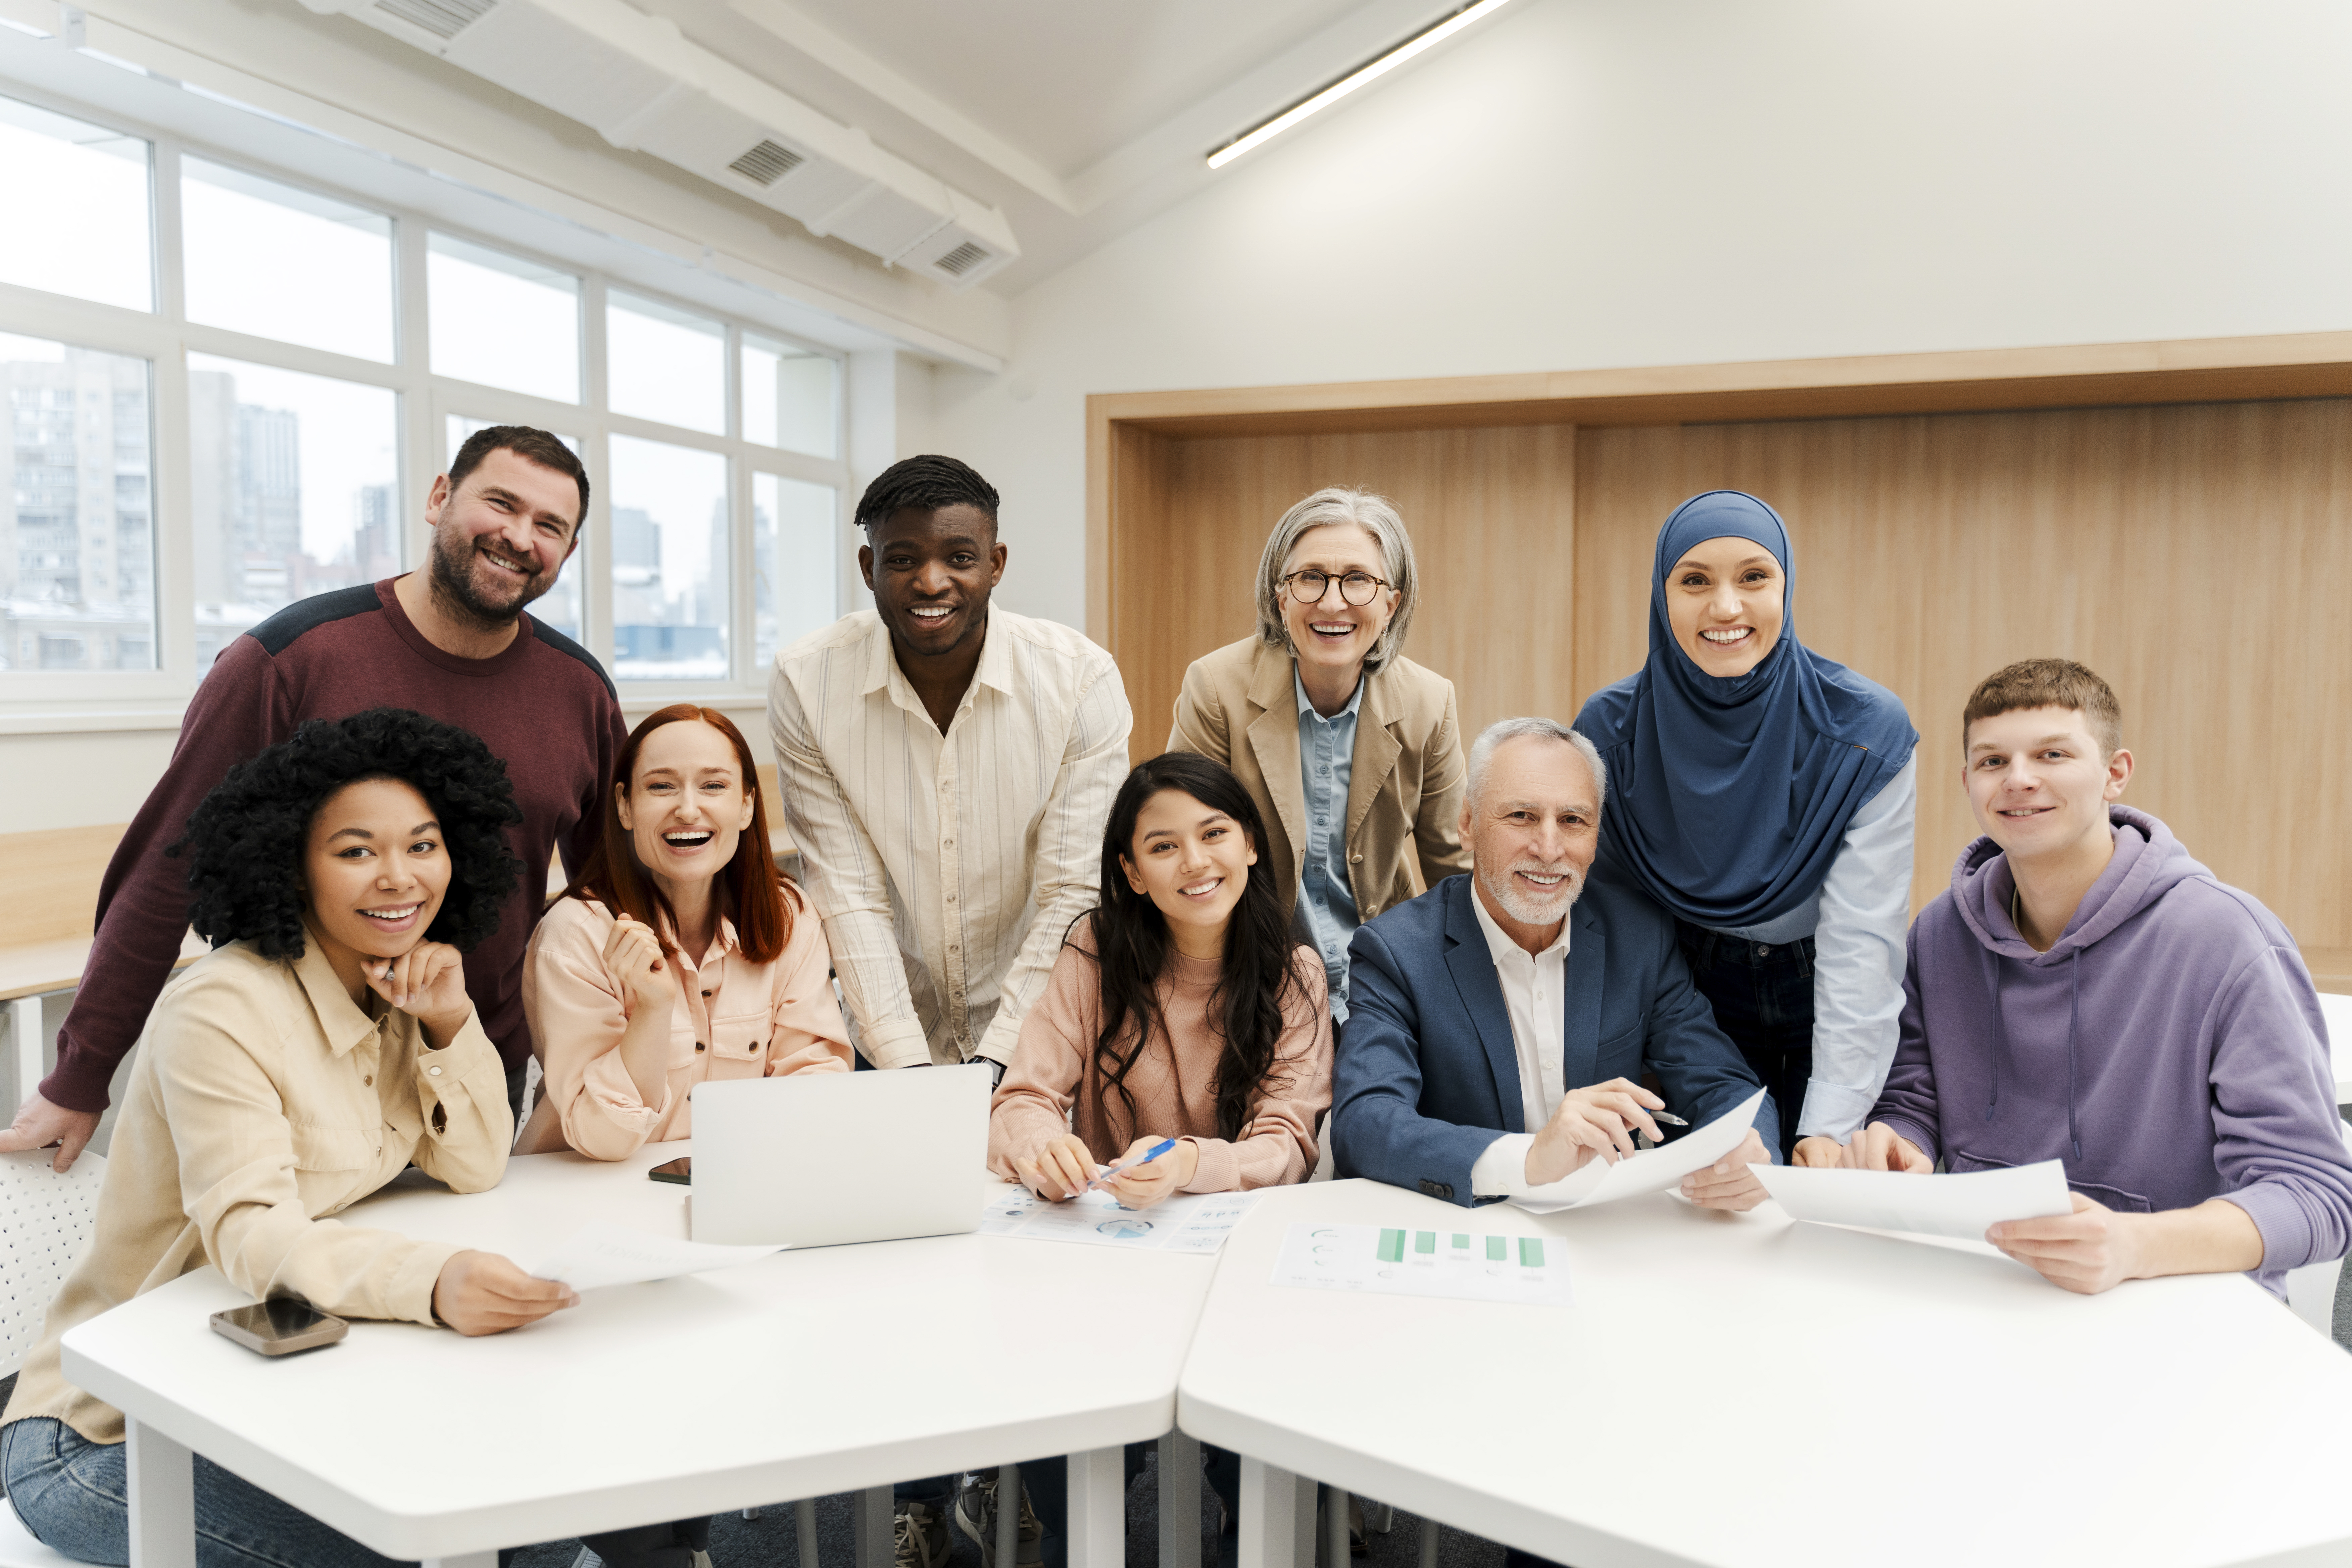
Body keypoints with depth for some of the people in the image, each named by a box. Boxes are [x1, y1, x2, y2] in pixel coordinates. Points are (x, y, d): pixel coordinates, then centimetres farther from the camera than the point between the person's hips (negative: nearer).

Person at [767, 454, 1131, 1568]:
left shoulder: (1080, 682, -16)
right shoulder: (809, 684, -13)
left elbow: (1072, 898, -16)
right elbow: (849, 898, -14)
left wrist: (995, 1065, -21)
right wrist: (912, 1072, -20)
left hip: (1032, 1034, 0)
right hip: (889, 1036, 1)